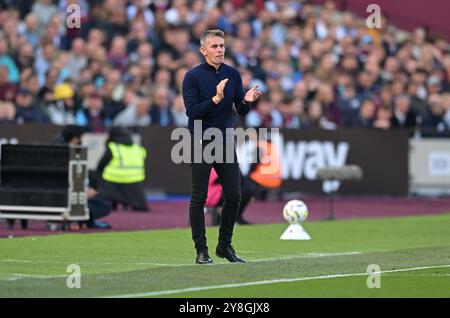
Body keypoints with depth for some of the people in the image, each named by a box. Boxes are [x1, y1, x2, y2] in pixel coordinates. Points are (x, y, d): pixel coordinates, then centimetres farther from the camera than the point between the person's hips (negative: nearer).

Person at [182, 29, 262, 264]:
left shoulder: (233, 75, 7)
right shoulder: (193, 77, -7)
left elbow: (241, 111, 7)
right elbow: (192, 111, -15)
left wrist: (247, 101, -15)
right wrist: (216, 99, -26)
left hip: (225, 142, 4)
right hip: (200, 143, -4)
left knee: (233, 196, 2)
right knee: (199, 198, -2)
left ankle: (225, 245, 17)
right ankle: (201, 250, 4)